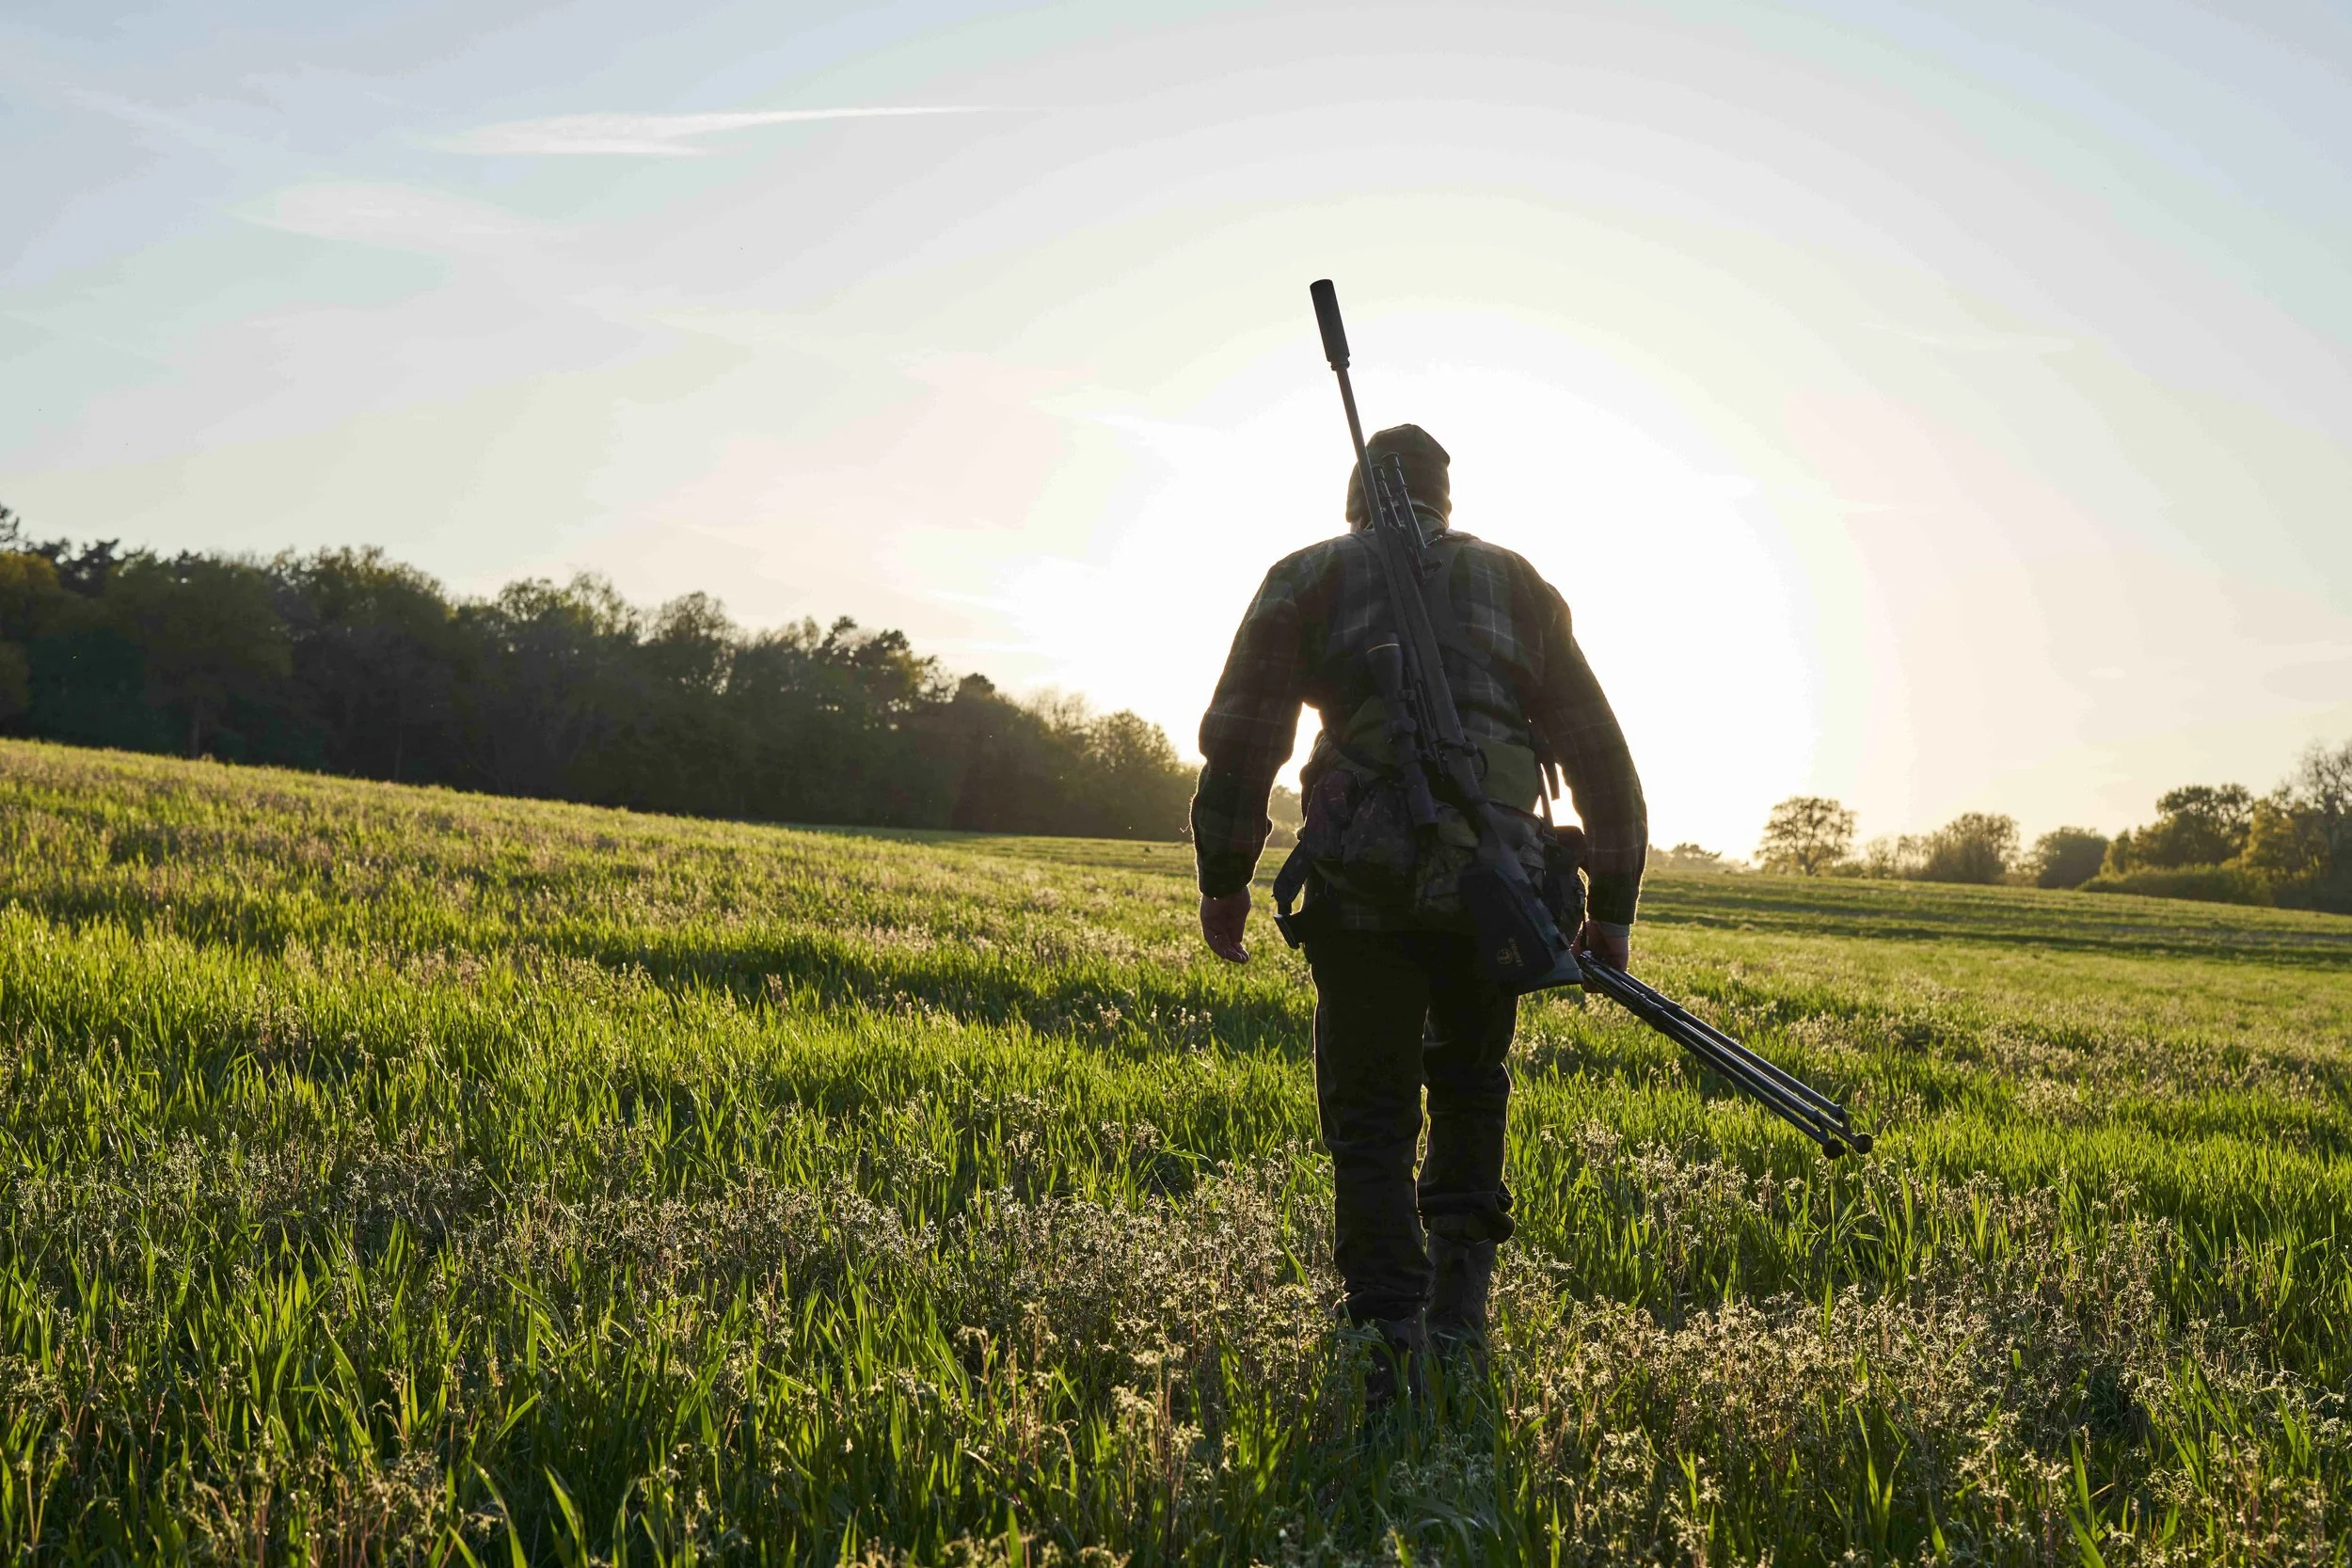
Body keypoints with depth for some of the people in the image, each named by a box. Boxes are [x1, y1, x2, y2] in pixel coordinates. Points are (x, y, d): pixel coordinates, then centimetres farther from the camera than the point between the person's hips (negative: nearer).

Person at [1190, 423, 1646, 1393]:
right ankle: (1458, 1318, 16)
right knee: (1470, 1090, 23)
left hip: (1366, 882, -2)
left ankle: (1390, 1346, -2)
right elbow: (1601, 755, 17)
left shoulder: (1310, 577, 14)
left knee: (1371, 1116, 7)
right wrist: (1612, 905, 21)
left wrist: (1223, 877, 10)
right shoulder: (1516, 583, 21)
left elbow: (1238, 738, 3)